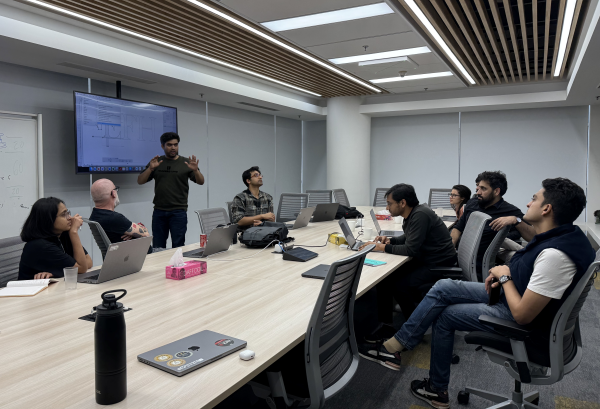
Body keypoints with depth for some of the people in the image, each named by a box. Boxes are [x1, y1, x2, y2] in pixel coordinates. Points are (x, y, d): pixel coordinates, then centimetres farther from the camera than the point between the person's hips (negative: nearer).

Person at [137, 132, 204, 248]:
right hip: (159, 211, 3)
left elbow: (201, 182, -2)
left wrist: (195, 170, -22)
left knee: (178, 246, 0)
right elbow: (140, 181, 5)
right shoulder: (156, 162, 9)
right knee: (157, 248, 8)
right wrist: (150, 169, -13)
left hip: (178, 211, -2)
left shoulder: (185, 163, 4)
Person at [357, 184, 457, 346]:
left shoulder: (420, 215, -25)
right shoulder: (412, 214, 4)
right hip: (425, 259, 10)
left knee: (400, 284, -22)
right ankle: (385, 324, 7)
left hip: (440, 265, -10)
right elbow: (408, 238, 21)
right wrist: (390, 240, 4)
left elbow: (410, 249, -26)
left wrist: (384, 248, -16)